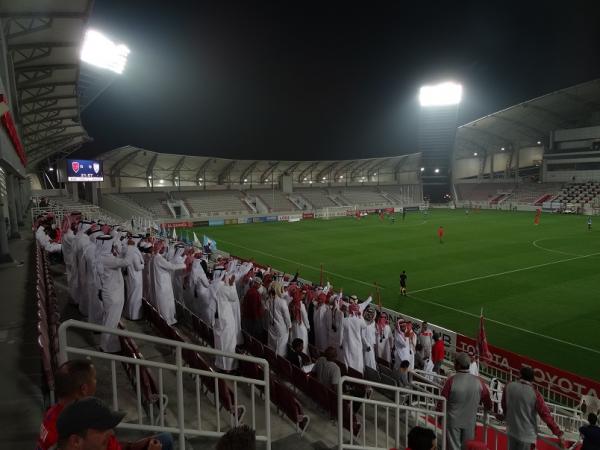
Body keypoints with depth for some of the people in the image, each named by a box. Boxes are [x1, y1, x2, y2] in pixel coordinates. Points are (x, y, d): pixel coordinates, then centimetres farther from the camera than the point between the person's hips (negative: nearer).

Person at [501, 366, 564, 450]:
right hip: (527, 434, -3)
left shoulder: (509, 387, -6)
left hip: (512, 430, 3)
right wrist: (559, 434, -7)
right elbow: (546, 415, -15)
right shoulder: (535, 394, -17)